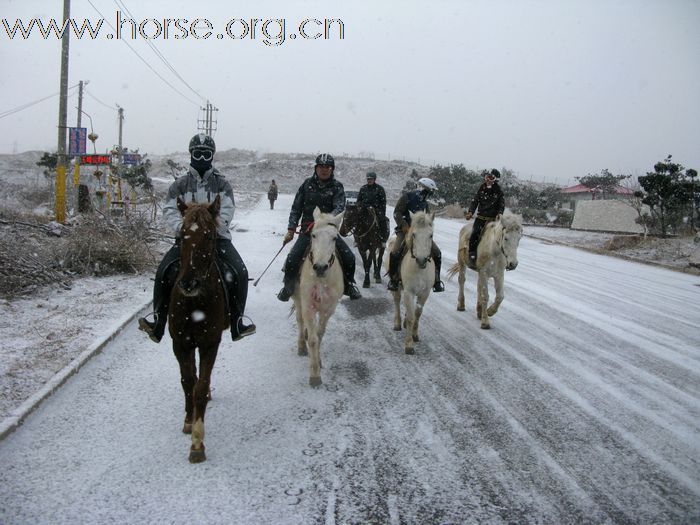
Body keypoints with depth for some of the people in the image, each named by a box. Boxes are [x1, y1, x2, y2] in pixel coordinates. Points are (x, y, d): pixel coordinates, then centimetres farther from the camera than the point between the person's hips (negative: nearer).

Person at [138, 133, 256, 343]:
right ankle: (158, 321, -8)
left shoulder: (221, 183, 5)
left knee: (239, 273, -21)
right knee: (164, 272, -20)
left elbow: (227, 210, -7)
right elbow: (169, 209, 0)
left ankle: (237, 322, -8)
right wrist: (181, 226, -20)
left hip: (217, 236, -1)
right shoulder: (181, 184, 8)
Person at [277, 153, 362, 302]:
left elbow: (339, 207, -15)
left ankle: (349, 285, 16)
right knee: (292, 259, -18)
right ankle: (288, 288, 7)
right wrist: (291, 229, -1)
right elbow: (296, 208, 8)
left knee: (349, 258, -11)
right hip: (307, 229, 0)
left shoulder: (337, 187, 0)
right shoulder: (307, 184, 4)